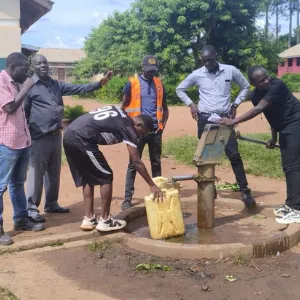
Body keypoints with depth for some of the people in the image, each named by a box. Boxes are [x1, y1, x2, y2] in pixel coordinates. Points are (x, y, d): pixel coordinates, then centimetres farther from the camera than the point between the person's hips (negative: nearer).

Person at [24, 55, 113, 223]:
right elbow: (23, 112, -7)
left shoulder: (56, 84, 13)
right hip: (39, 138, -7)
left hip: (56, 136, 7)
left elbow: (79, 89, 8)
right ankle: (32, 208, 6)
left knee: (54, 173, 15)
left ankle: (51, 204, 27)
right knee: (36, 174, -3)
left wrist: (99, 83, -3)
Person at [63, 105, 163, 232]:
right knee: (106, 177, 4)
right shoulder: (128, 127, -1)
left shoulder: (119, 113, 23)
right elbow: (137, 162, -3)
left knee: (86, 178, 19)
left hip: (69, 135, 9)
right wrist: (152, 185, 3)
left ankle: (89, 219, 22)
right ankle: (105, 220, 10)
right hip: (81, 139, -9)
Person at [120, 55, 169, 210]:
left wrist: (163, 124, 4)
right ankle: (127, 198, 2)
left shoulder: (159, 83, 9)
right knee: (133, 163, -1)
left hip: (155, 130, 3)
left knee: (156, 163, 10)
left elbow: (164, 107, 16)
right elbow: (123, 107, 2)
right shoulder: (132, 83, -2)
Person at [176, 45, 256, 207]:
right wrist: (191, 104, 0)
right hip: (205, 119, 1)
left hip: (224, 118, -1)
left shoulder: (231, 71, -2)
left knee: (234, 154, -6)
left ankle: (245, 191, 0)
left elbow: (246, 86, 12)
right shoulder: (197, 74, 0)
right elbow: (180, 89, 13)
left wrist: (235, 104, 2)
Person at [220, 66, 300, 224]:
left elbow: (259, 109, -32)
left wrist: (234, 121, -35)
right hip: (285, 129, 8)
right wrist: (274, 138, 18)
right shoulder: (255, 95, -1)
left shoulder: (277, 85, -25)